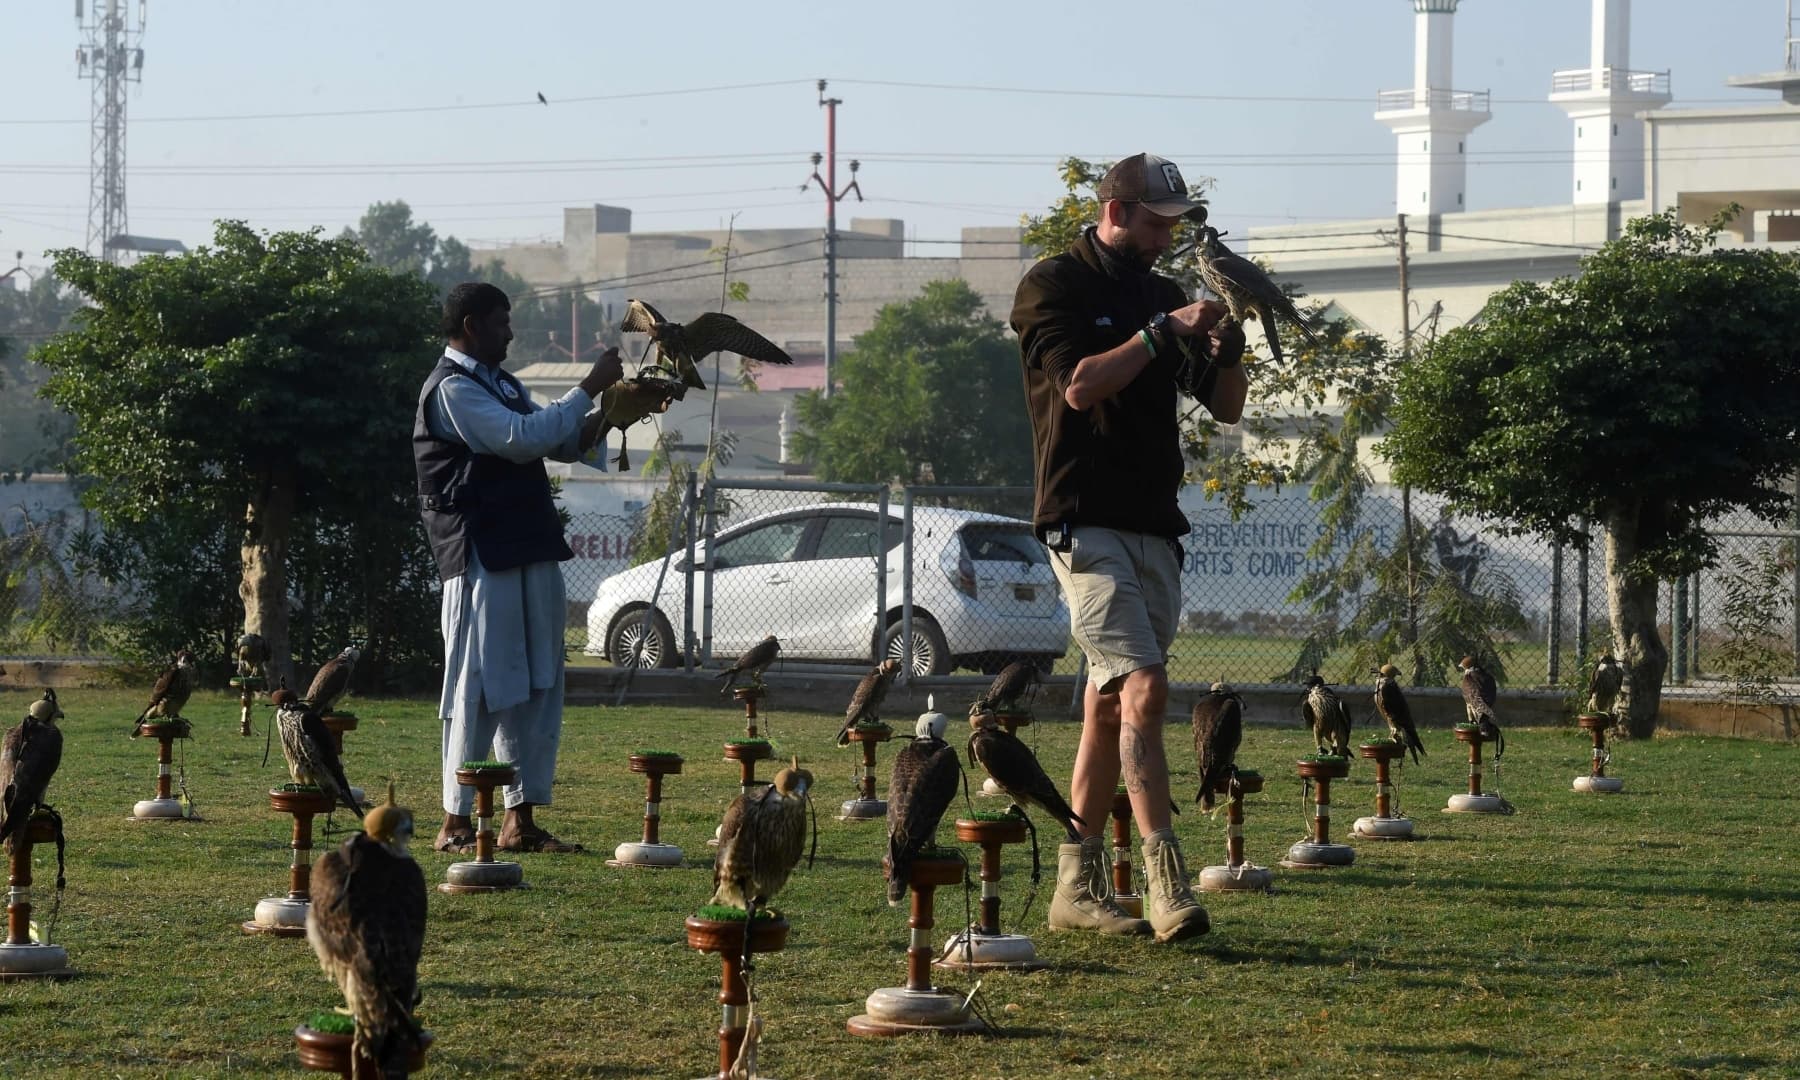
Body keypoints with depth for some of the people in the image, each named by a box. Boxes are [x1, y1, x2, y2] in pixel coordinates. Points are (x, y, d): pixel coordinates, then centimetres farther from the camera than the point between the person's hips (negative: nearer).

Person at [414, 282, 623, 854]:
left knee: (536, 687, 8)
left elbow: (563, 443, 25)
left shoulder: (501, 383, 19)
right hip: (482, 557, -9)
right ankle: (456, 822, 0)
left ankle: (521, 818, 12)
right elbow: (522, 438, -21)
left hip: (531, 550, 9)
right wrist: (589, 389, -15)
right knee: (481, 689, -6)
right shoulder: (452, 389, -10)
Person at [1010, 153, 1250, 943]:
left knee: (1110, 706, 9)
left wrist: (1227, 351, -3)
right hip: (1087, 522, -7)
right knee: (1143, 690, -19)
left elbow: (1226, 408, 17)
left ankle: (1077, 890, 13)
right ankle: (1166, 883, -24)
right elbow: (1080, 384, -18)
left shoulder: (1161, 295, 17)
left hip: (1155, 528, 7)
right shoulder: (1055, 285, -3)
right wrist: (1162, 333, -15)